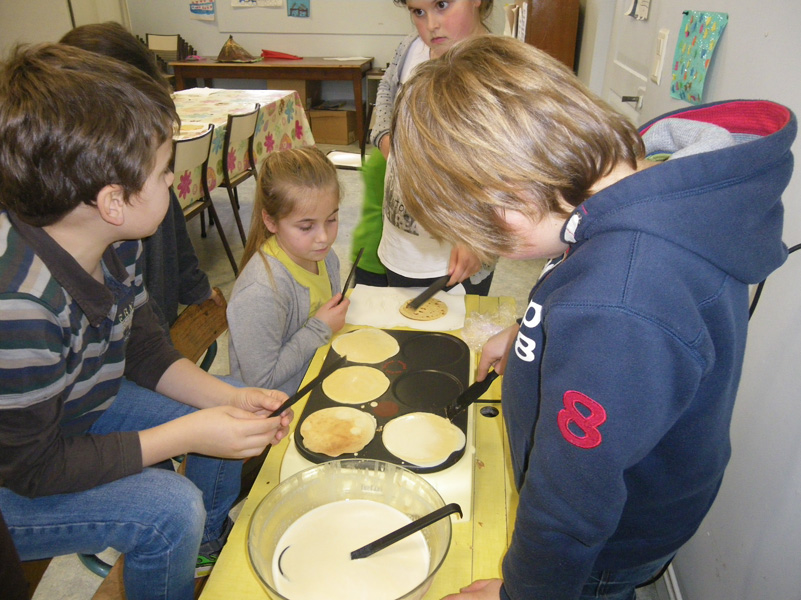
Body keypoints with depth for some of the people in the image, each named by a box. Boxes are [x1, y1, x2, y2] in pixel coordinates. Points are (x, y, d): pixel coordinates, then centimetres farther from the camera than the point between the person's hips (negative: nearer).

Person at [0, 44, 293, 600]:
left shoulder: (113, 241, -14)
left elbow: (144, 349, -1)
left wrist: (229, 399, -15)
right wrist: (186, 435, -29)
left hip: (76, 407, 8)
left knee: (229, 400, 7)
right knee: (168, 508, -25)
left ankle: (208, 544, 33)